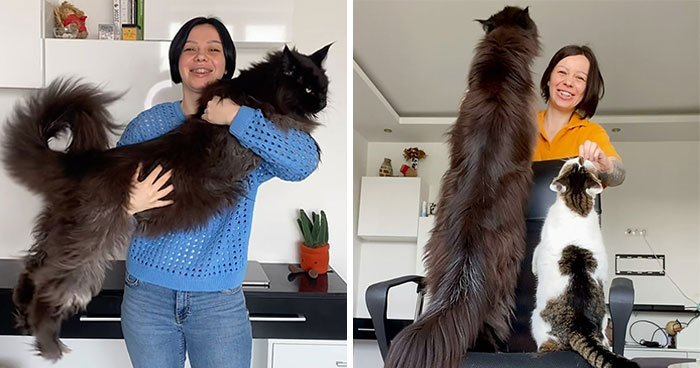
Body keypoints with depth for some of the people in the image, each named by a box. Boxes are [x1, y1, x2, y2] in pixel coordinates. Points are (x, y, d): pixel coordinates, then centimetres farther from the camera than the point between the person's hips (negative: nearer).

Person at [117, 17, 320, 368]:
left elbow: (306, 160, -20)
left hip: (220, 300, -1)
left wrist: (236, 116, -26)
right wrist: (127, 205, -18)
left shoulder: (248, 127, -2)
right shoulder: (146, 124, 2)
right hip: (147, 294, 1)